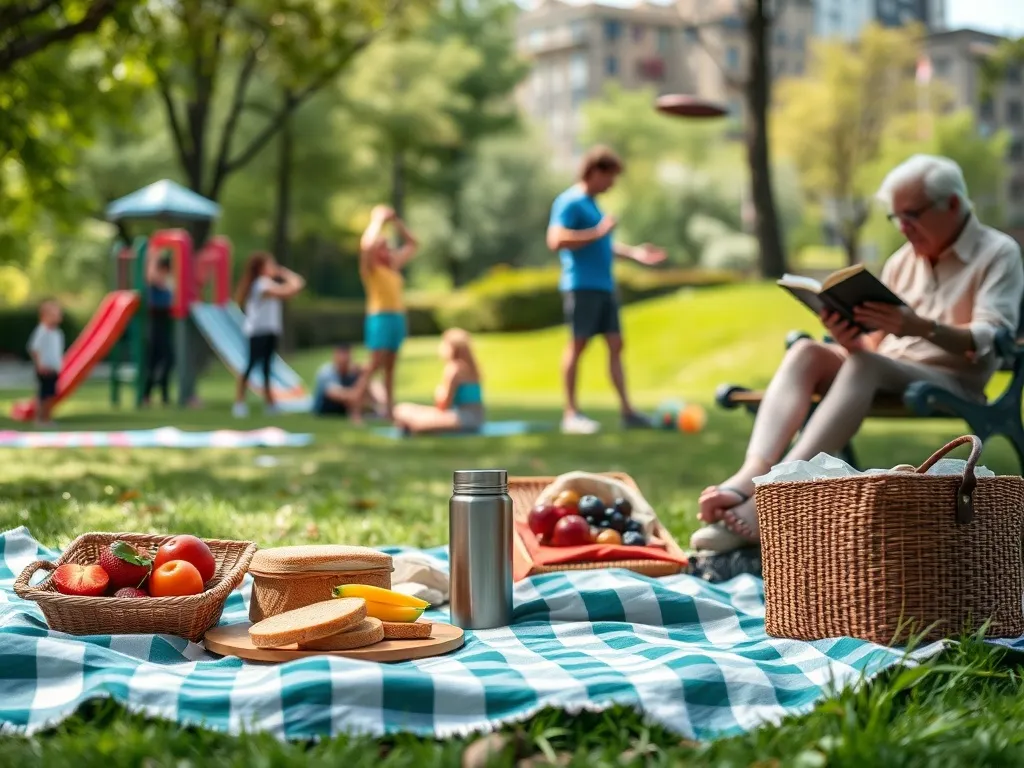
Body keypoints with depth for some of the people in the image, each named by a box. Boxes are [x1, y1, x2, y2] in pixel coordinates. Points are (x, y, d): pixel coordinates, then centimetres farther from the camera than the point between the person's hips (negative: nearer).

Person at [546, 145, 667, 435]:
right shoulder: (570, 202, -10)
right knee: (577, 344, -5)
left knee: (616, 344, 7)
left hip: (604, 286, 9)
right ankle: (570, 414, 1)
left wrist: (634, 252, 22)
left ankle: (626, 411, 10)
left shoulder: (591, 203, 19)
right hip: (582, 286, -9)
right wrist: (599, 231, -20)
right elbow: (556, 240, -22)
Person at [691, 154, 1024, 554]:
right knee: (807, 352, -20)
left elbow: (989, 342, -13)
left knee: (864, 365, -35)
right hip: (886, 379, 6)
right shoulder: (901, 261, 19)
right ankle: (750, 476, -41)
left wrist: (922, 327, -32)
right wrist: (851, 339, -13)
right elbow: (873, 346, 12)